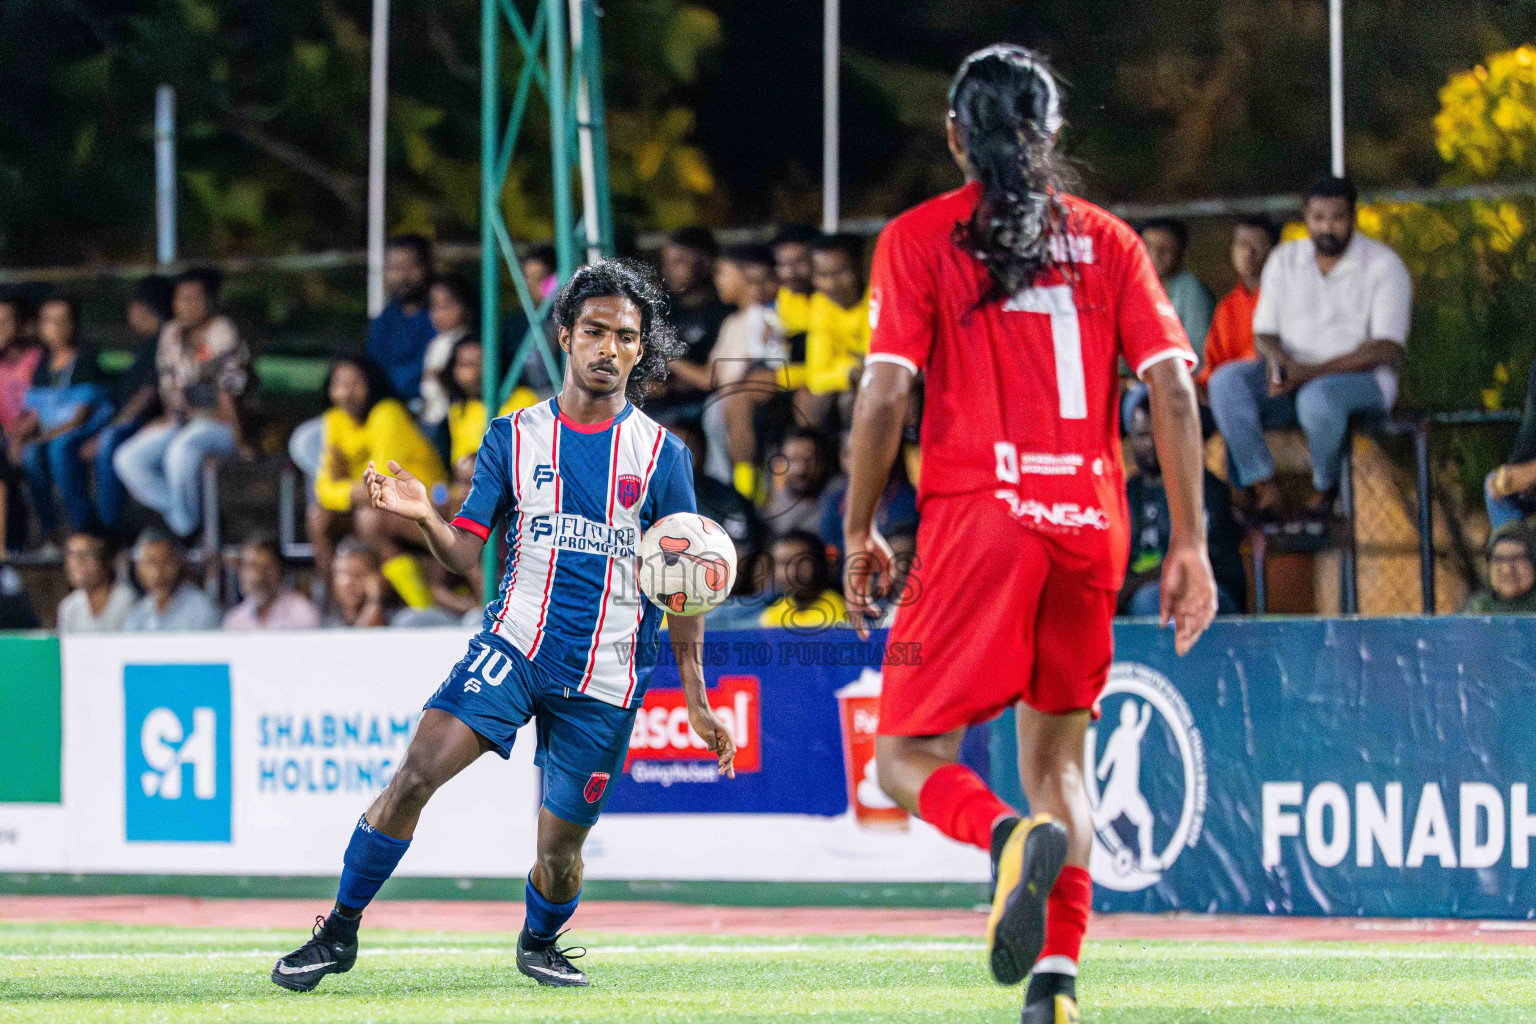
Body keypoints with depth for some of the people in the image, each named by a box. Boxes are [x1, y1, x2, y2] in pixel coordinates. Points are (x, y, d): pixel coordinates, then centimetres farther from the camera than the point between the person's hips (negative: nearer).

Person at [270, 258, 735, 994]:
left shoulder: (662, 455, 3)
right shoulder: (513, 438, 5)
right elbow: (465, 553, 4)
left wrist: (697, 702, 2)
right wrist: (424, 520, -18)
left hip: (606, 677, 0)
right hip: (514, 645, 0)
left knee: (560, 847, 5)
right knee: (416, 772, -20)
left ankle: (539, 943, 38)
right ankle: (340, 932, -10)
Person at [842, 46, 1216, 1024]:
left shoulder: (919, 238, 4)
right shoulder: (1108, 239, 12)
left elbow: (887, 392, -5)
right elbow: (1173, 389, 3)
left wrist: (859, 532, 5)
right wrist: (1190, 545, 5)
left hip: (978, 514, -3)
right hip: (1089, 523, 3)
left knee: (907, 758, 2)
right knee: (1058, 757, 17)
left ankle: (1012, 835, -31)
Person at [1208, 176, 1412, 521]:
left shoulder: (1383, 265, -4)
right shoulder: (1283, 261, 11)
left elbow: (1387, 349, -13)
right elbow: (1263, 333, 11)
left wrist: (1311, 372, -21)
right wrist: (1277, 360, -16)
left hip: (1360, 379, -4)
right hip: (1292, 377, 4)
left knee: (1318, 397, -39)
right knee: (1226, 382, -24)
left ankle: (1325, 489, -13)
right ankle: (1264, 486, -26)